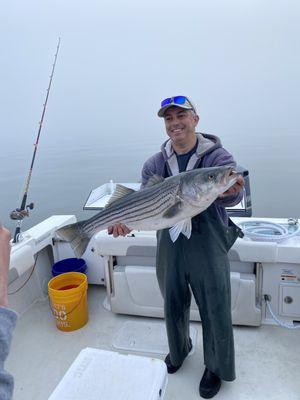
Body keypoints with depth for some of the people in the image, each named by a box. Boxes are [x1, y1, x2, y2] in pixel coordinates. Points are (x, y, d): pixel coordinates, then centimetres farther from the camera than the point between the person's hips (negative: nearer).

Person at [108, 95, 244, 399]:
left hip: (208, 250, -3)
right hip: (169, 248, 4)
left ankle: (217, 368, 41)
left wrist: (229, 192, -49)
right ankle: (178, 350, 53)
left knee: (215, 312, 12)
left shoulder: (218, 156, -9)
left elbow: (232, 193, -25)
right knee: (173, 306, 22)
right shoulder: (155, 164, 1)